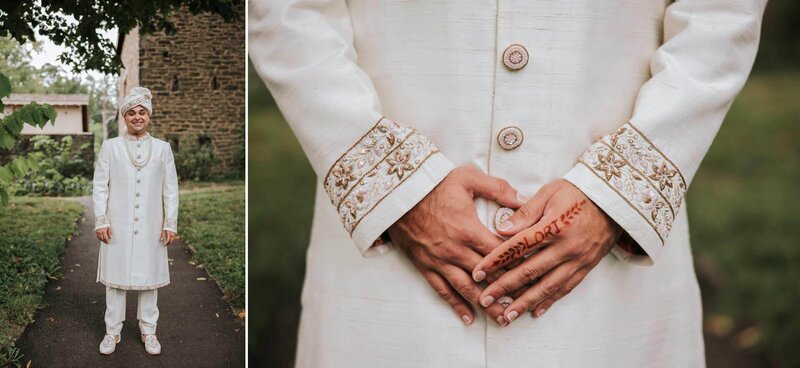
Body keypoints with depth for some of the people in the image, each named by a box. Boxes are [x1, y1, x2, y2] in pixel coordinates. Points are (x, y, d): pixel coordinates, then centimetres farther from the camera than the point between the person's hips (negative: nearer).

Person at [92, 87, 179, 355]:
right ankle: (112, 331, 16)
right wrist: (100, 221, -5)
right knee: (115, 278, 5)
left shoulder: (163, 148, 6)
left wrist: (171, 224, 0)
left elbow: (170, 189, 5)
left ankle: (148, 331, 18)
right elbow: (100, 186, 3)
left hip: (151, 227, 1)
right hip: (117, 226, 0)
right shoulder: (110, 147, 4)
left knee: (149, 278, 6)